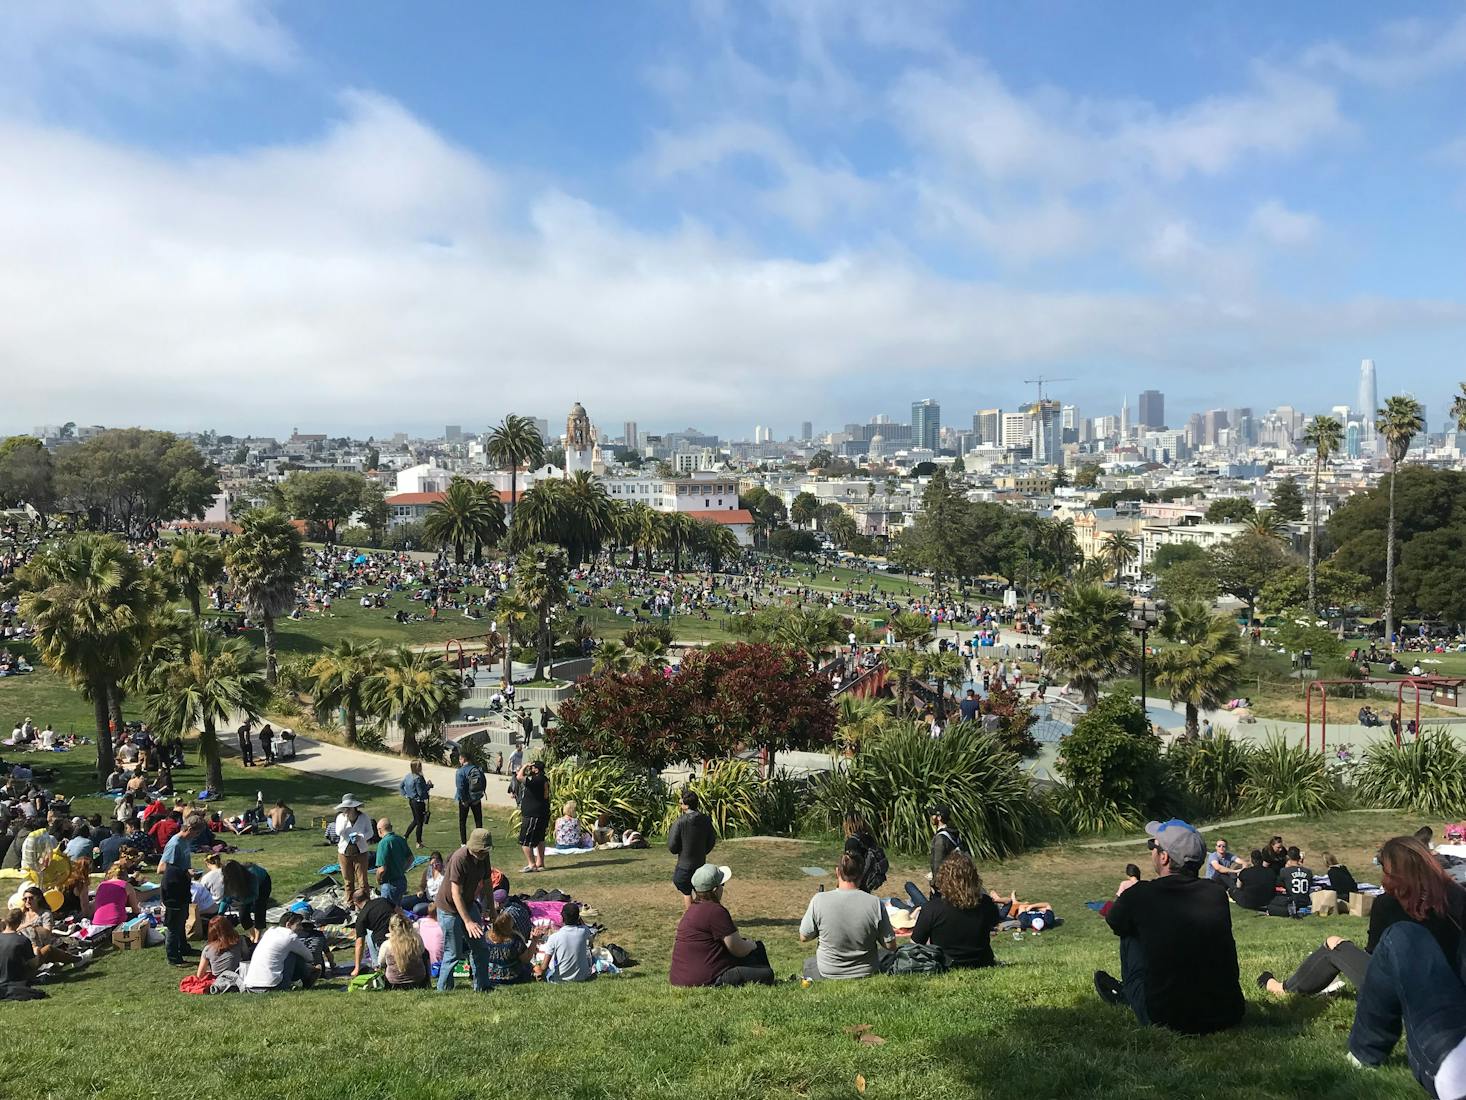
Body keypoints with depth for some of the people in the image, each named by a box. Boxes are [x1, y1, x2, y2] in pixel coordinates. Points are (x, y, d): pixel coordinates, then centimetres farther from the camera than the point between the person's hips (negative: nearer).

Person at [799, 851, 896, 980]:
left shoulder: (819, 900, -22)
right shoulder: (875, 903, -22)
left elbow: (803, 938, -9)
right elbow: (890, 945, -12)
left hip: (828, 974, 0)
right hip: (866, 974, 0)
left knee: (808, 964, 34)